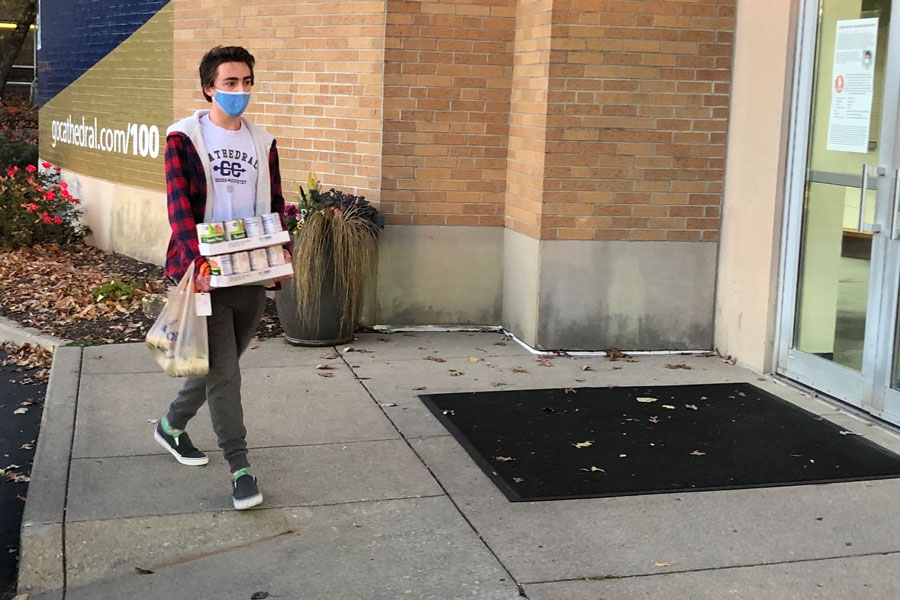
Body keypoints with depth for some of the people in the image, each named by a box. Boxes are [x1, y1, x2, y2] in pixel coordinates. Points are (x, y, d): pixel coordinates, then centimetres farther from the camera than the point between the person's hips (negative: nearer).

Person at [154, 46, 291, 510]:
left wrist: (283, 249, -3)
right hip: (205, 273, -5)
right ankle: (240, 467, 2)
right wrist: (197, 260, -27)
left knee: (222, 363, 16)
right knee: (224, 370, -7)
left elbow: (275, 204, 14)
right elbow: (179, 203, -14)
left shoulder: (262, 142, 11)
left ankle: (172, 425, 39)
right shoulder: (184, 138, -4)